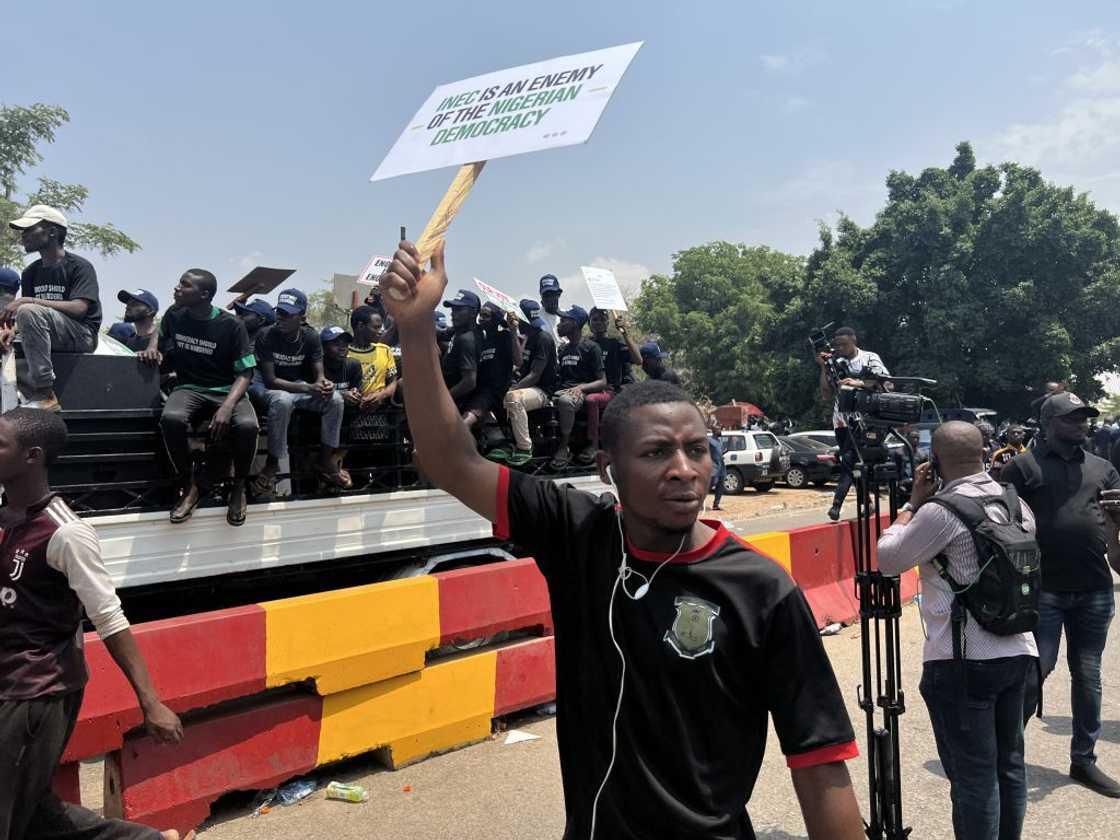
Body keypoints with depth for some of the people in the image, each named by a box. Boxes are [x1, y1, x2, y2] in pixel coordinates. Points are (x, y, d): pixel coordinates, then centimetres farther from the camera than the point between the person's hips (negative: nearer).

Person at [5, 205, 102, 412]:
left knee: (29, 311, -30)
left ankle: (44, 394, -32)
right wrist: (11, 330, -12)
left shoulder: (79, 266, -6)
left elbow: (79, 308, -20)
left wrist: (28, 301, -24)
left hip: (82, 336, -7)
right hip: (51, 341, 7)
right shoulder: (31, 272, 14)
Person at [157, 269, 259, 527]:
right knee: (171, 418, -34)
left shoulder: (231, 325, -7)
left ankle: (239, 486, -6)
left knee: (247, 425, -35)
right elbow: (162, 350, 26)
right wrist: (152, 351, 0)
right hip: (189, 388, 2)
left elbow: (245, 373, -8)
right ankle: (189, 486, -12)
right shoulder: (174, 316, 4)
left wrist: (227, 406, -24)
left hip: (226, 390, -2)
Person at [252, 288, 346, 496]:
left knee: (335, 399, -21)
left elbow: (319, 374, -6)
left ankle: (325, 461, -9)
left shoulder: (311, 337, -6)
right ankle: (272, 464, -25)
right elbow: (270, 380, -22)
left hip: (302, 387, 4)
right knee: (283, 401, -39)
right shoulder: (267, 336, -18)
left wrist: (323, 383, -33)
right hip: (273, 389, -4)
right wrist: (308, 389, -33)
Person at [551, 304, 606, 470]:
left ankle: (564, 448, -29)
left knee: (565, 400, -40)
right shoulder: (563, 349, 24)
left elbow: (602, 382, -4)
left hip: (584, 392, -6)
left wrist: (581, 387, -20)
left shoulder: (591, 347, 2)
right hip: (563, 391, 6)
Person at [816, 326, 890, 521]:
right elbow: (826, 395, 7)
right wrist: (823, 368, 0)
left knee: (848, 460, -11)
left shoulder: (870, 358, 3)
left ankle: (836, 504, -8)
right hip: (841, 422, 3)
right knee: (855, 463, 4)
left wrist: (859, 383, -23)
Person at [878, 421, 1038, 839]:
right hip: (1018, 652, 8)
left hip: (963, 662, -8)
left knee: (974, 775, 0)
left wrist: (913, 502, 0)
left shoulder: (942, 511, -17)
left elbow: (887, 559, -9)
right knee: (1010, 764, 18)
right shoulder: (1018, 505, 6)